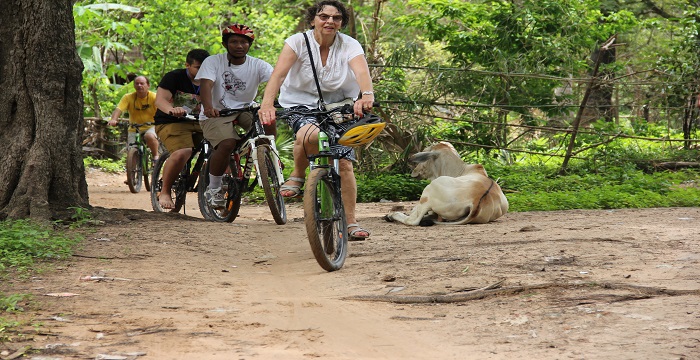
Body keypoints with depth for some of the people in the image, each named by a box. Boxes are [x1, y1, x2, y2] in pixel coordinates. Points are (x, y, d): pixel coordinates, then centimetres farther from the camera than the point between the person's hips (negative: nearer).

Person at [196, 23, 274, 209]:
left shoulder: (258, 65, -3)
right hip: (216, 114, -3)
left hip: (244, 112, 3)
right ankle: (213, 189, -11)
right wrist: (208, 107, -44)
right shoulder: (213, 62, -7)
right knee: (227, 143, -30)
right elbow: (206, 84, -23)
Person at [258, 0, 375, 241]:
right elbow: (278, 73, -27)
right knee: (311, 134, -37)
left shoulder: (349, 45, -11)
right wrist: (267, 103, -46)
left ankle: (351, 223, 4)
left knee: (344, 163, -9)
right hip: (300, 105, -2)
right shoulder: (298, 42, -14)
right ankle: (297, 176, -7)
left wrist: (367, 95, -54)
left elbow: (362, 71, -30)